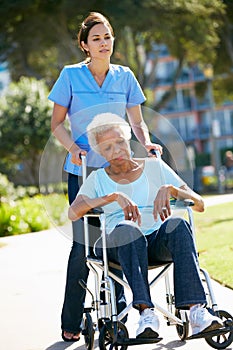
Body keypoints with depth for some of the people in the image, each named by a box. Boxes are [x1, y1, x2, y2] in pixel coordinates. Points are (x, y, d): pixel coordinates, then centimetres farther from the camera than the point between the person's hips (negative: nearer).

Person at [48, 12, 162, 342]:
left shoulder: (125, 76, 8)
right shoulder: (70, 75, 1)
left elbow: (137, 121, 13)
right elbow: (57, 123, 2)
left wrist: (146, 142, -7)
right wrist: (73, 148, -15)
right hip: (82, 170, -2)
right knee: (83, 243, -4)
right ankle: (71, 323, 7)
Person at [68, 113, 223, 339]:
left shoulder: (155, 167, 15)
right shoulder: (97, 179, 13)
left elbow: (199, 205, 7)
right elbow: (73, 213, -8)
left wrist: (170, 189, -12)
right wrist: (115, 196, -20)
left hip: (159, 242, 1)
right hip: (118, 245, -1)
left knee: (177, 225, -33)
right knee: (126, 229, -36)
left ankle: (196, 309, -45)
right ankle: (146, 311, -47)